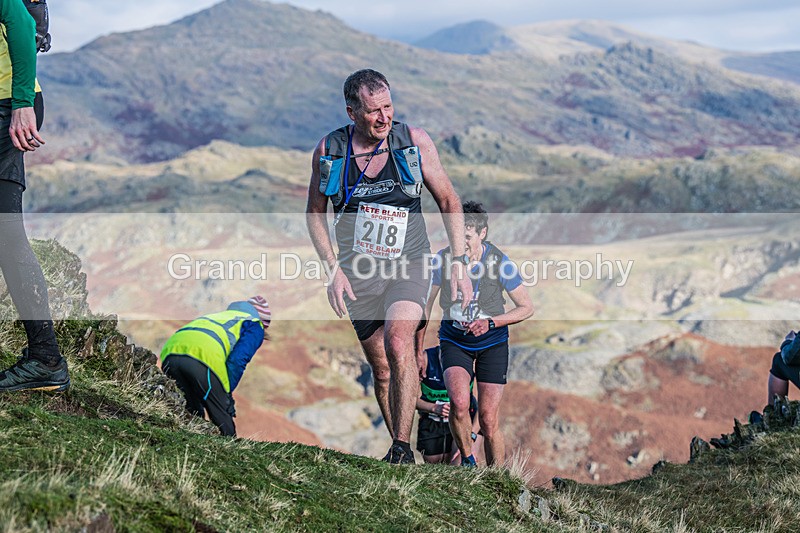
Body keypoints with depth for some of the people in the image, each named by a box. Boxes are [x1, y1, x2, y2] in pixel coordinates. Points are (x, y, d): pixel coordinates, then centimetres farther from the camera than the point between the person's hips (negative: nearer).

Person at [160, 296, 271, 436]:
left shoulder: (224, 316, 42)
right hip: (204, 356, -6)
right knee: (224, 424, 4)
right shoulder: (255, 326, 22)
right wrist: (227, 393, 6)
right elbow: (237, 360, 2)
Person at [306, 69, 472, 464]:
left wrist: (459, 263, -3)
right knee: (381, 370, 7)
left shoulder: (414, 141, -8)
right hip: (359, 273, 2)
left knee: (398, 343, -27)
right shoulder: (329, 150, -6)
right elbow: (315, 212, 6)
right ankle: (400, 453, 23)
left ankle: (403, 447, -22)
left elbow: (447, 200, 2)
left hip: (408, 266, -2)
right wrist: (333, 269, -5)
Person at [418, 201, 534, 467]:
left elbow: (527, 307, -7)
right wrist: (418, 348, 6)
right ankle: (467, 460, 0)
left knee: (488, 420, -3)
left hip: (492, 343, -1)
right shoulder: (443, 259, -13)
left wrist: (490, 322, -22)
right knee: (459, 403, -25)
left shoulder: (500, 263, -17)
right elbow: (426, 303, 2)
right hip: (454, 341, 1)